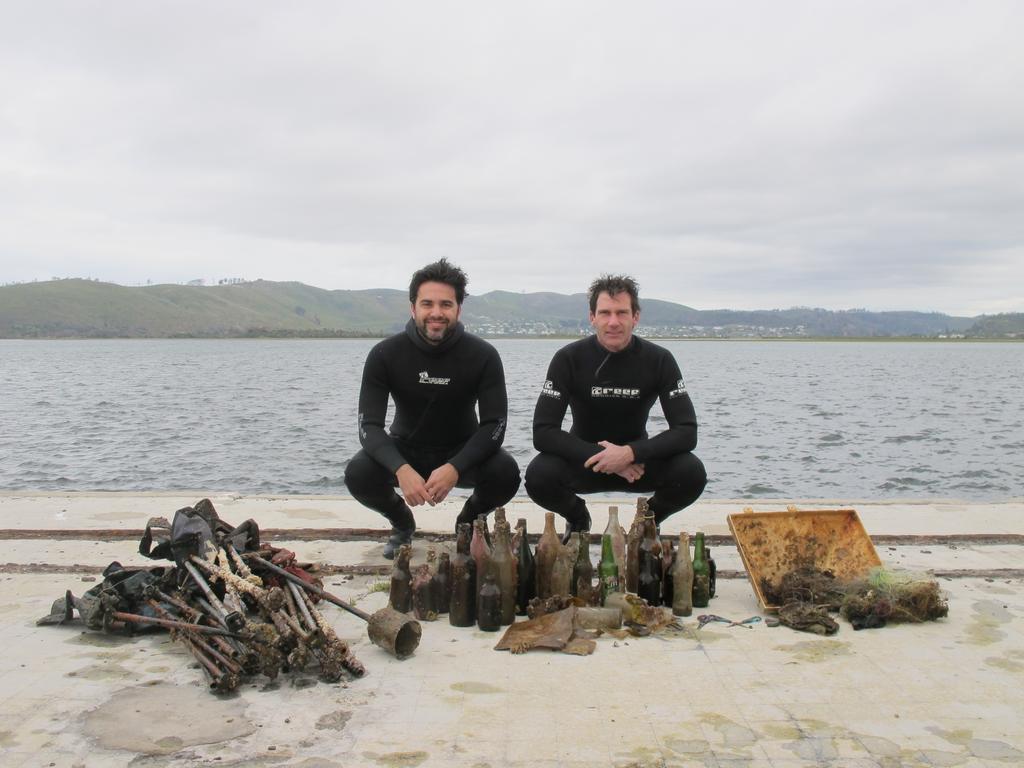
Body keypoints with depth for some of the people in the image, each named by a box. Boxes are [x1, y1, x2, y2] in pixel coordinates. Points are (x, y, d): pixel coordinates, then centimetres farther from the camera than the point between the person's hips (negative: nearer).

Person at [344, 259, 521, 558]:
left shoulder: (483, 355, -17)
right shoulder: (385, 354, -16)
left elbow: (494, 425, -20)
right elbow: (369, 425, -20)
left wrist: (454, 468, -38)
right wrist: (401, 469, -40)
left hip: (462, 453, 0)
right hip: (404, 453, 1)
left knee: (506, 474, -30)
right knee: (358, 475, -29)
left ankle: (468, 522, 8)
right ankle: (402, 523, 9)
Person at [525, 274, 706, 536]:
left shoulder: (659, 360, -13)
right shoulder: (568, 359, -15)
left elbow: (687, 432, -18)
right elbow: (543, 433, -21)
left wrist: (630, 453, -33)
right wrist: (600, 456, -31)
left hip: (638, 459, 0)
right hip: (583, 460, 0)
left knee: (692, 473, -28)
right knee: (538, 476, -31)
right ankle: (578, 518, 7)